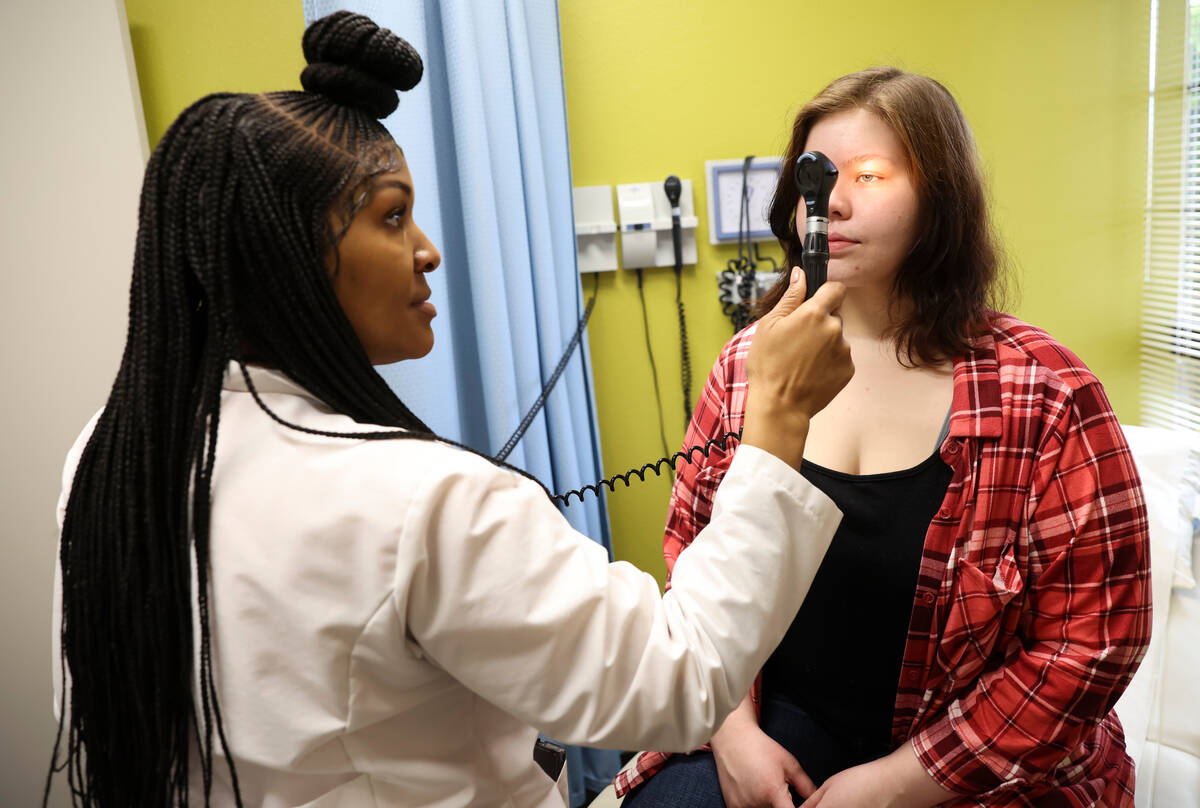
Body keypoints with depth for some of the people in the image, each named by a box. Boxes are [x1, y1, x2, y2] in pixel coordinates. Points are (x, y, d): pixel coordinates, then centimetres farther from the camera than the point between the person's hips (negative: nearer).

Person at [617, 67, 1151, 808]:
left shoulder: (1044, 394, -12)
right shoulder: (749, 363, -4)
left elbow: (1096, 635, -10)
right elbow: (692, 551, 2)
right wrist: (733, 728, -8)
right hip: (776, 721, 2)